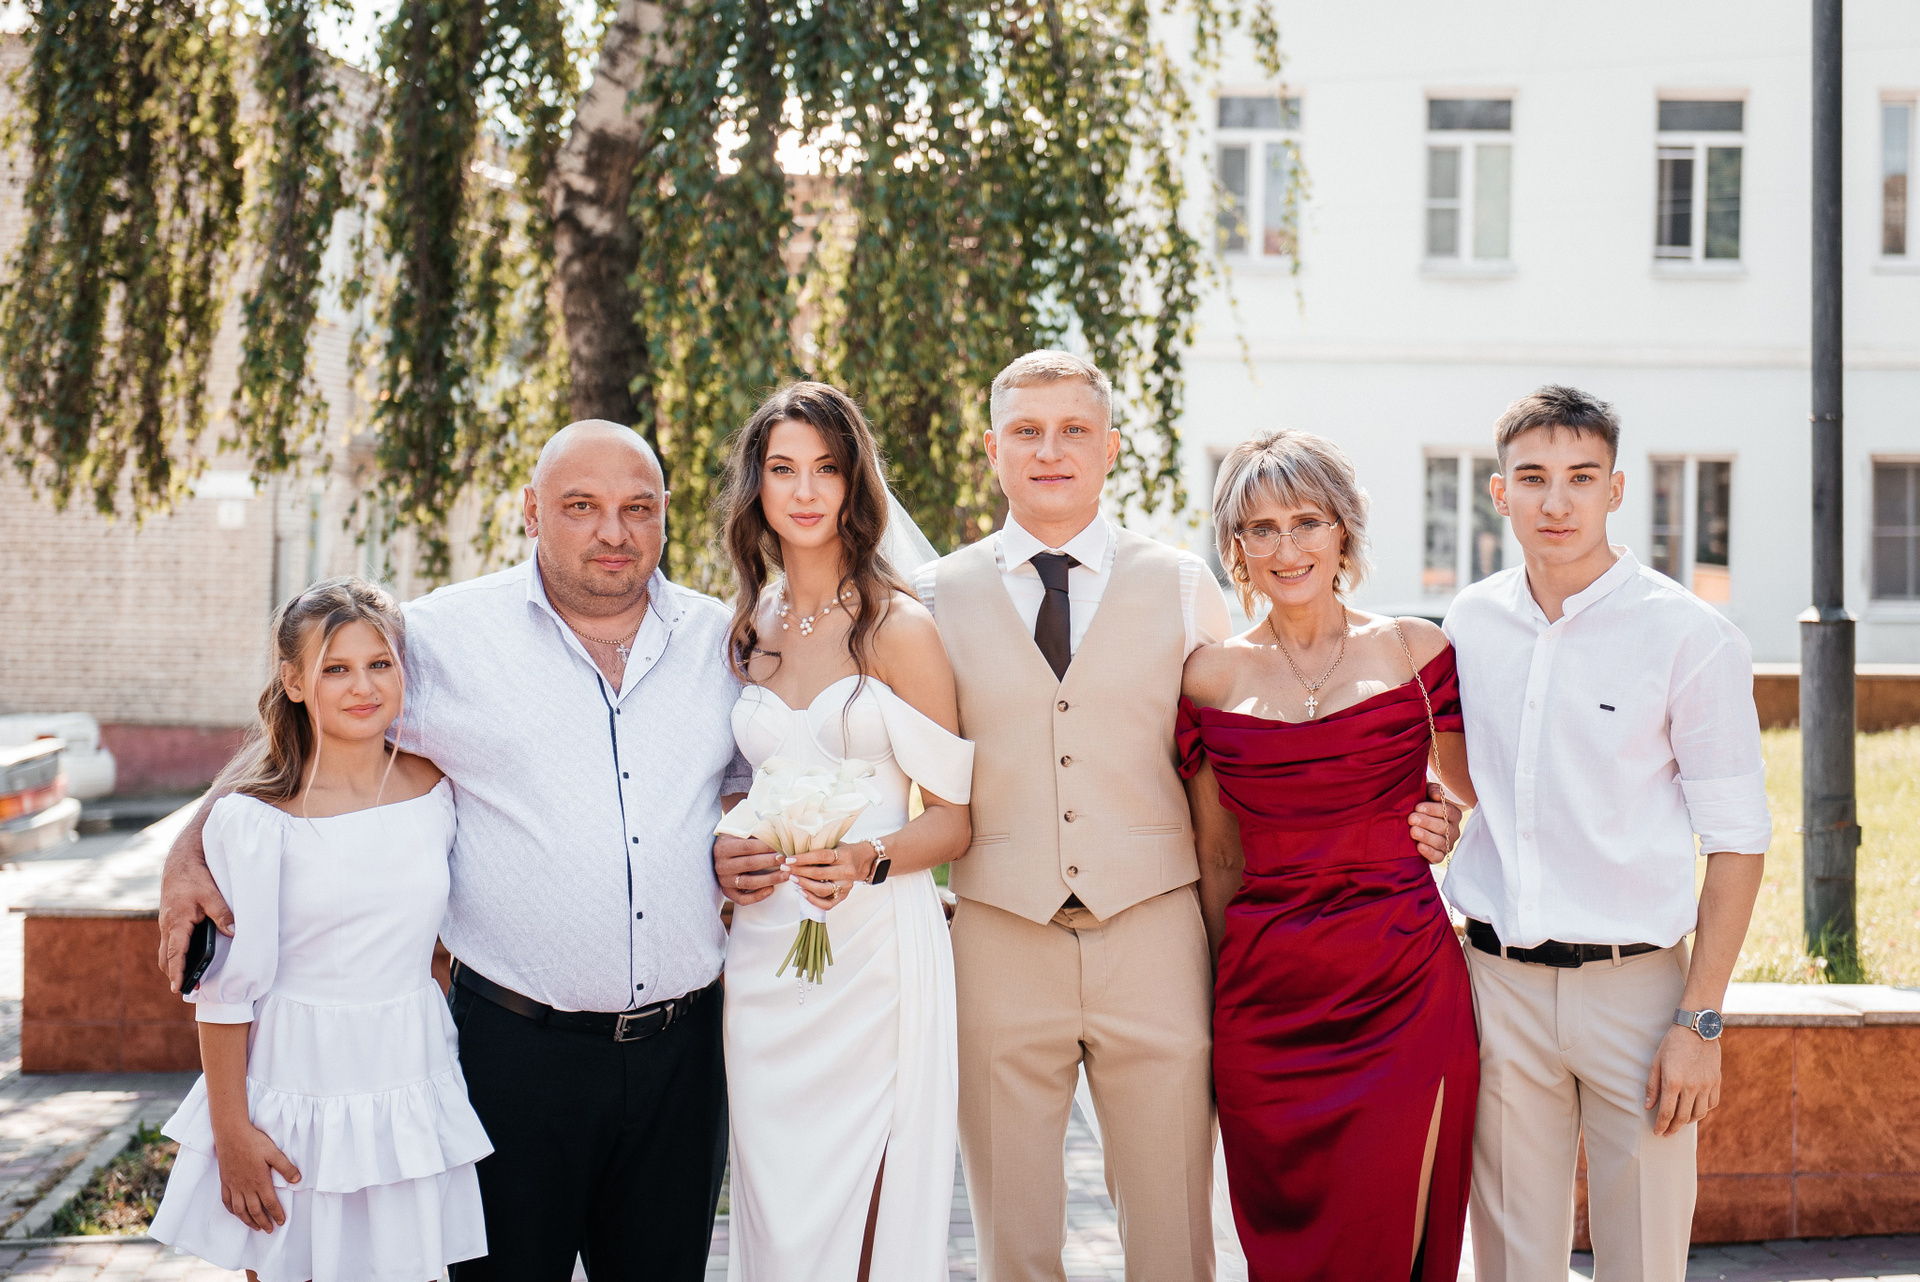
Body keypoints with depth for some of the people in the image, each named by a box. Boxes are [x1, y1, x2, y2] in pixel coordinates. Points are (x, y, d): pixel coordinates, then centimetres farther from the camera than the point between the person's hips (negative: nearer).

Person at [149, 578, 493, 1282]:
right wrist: (231, 1129, -8)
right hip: (293, 1094, -3)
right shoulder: (254, 818, -11)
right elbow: (225, 989, -8)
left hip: (409, 1084, 3)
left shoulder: (436, 789, 1)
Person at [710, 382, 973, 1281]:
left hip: (875, 950, -4)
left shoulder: (900, 628, -3)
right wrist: (721, 856, 2)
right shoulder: (744, 629, 10)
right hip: (763, 953, 4)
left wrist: (868, 858, -19)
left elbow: (955, 819, -2)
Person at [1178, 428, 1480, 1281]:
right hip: (1268, 1000, 2)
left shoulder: (1414, 652, 1)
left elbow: (1479, 789, 18)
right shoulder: (1212, 678, 4)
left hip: (1405, 992, -1)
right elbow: (1218, 859, 12)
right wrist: (1217, 1003, 12)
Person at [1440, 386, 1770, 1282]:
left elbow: (1736, 841, -6)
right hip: (1497, 979, 3)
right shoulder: (1470, 623, 6)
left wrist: (1699, 1021, -10)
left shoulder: (1690, 637, -7)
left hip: (1634, 985, -3)